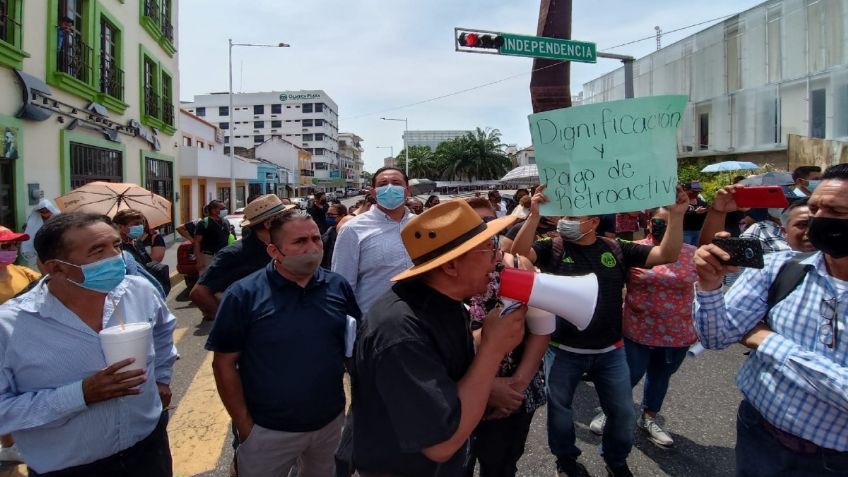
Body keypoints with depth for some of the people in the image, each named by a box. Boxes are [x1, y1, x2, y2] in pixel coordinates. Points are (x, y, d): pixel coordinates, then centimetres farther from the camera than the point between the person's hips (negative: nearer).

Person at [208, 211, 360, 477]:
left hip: (331, 422, 4)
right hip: (268, 431, -3)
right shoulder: (243, 295, -14)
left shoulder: (339, 287, -5)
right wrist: (245, 426, -10)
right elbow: (224, 364, -10)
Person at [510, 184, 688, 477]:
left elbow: (667, 255, -5)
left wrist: (676, 215, -19)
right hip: (564, 351, -2)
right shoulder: (552, 248, -9)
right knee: (559, 408, 16)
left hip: (610, 351, 2)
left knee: (622, 412, 18)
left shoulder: (616, 249, -2)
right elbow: (519, 253, -26)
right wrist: (534, 215, -36)